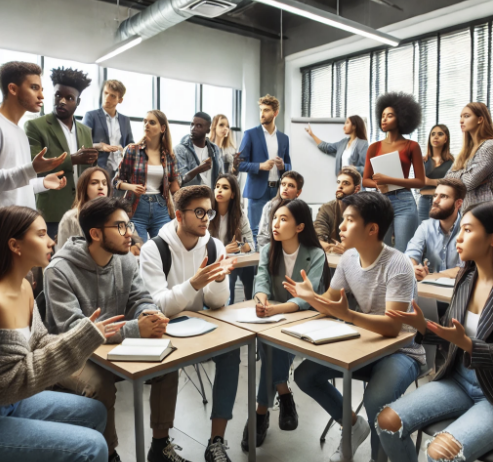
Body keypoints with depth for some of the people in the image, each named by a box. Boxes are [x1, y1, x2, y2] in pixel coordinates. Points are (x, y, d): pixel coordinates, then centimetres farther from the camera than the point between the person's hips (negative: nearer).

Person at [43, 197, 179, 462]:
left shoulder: (126, 260, -2)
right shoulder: (59, 271, -21)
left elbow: (140, 300, -1)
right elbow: (71, 329, -28)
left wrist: (150, 315, -29)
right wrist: (135, 329, -37)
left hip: (116, 346, 5)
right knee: (102, 386, -33)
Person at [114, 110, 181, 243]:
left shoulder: (169, 156, 7)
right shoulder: (132, 150, 1)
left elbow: (175, 187, 10)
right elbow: (117, 181, 3)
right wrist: (131, 187, -16)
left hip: (161, 209, 2)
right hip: (136, 208, -2)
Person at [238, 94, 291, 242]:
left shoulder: (284, 138, 12)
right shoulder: (250, 134, 0)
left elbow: (289, 166, 17)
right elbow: (240, 163, -4)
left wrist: (283, 166, -6)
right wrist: (260, 166, -19)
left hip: (278, 191, 4)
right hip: (258, 191, -3)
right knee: (256, 231, -1)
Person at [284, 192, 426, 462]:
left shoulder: (397, 265, -25)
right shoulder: (348, 258, -4)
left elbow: (392, 327, -32)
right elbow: (330, 303, 5)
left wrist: (348, 315, -47)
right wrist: (310, 297, -16)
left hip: (401, 351, -7)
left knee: (375, 400, -34)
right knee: (304, 375, -3)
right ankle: (355, 426, 20)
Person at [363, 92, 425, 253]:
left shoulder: (411, 146, 1)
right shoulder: (374, 147, 9)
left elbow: (420, 181, -4)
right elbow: (365, 180, 10)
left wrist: (389, 180, -13)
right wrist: (379, 184, -12)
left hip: (404, 203, -3)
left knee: (404, 252, -1)